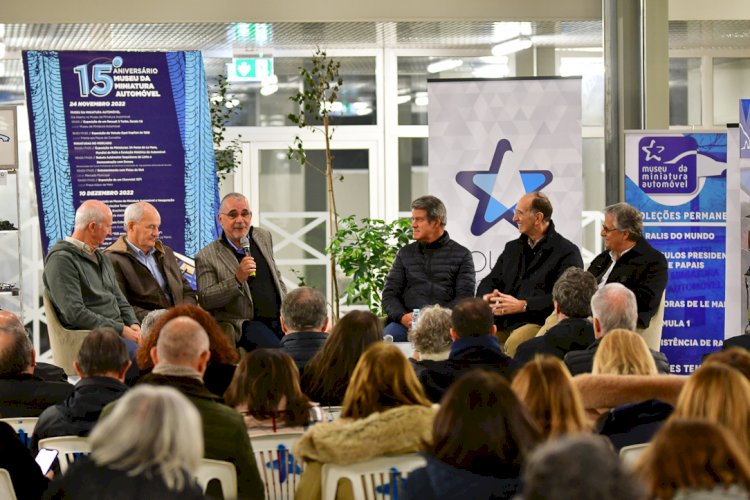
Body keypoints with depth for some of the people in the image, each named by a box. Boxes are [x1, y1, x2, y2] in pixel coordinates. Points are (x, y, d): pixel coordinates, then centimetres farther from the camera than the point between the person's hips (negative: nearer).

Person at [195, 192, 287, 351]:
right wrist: (237, 279, -20)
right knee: (275, 350, -32)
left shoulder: (263, 238, 16)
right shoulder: (206, 256, -3)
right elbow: (205, 300, -10)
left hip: (278, 320, 6)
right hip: (243, 324, -5)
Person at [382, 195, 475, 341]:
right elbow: (389, 294, 14)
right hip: (407, 322, 1)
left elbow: (465, 297, 2)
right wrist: (402, 316, -8)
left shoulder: (462, 255, 12)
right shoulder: (405, 254, 20)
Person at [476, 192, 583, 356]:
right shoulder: (512, 248, 25)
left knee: (514, 343, -37)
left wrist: (523, 305, -18)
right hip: (502, 323, 6)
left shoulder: (567, 252, 1)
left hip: (538, 322, -6)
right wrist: (486, 297, 0)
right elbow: (489, 282, 25)